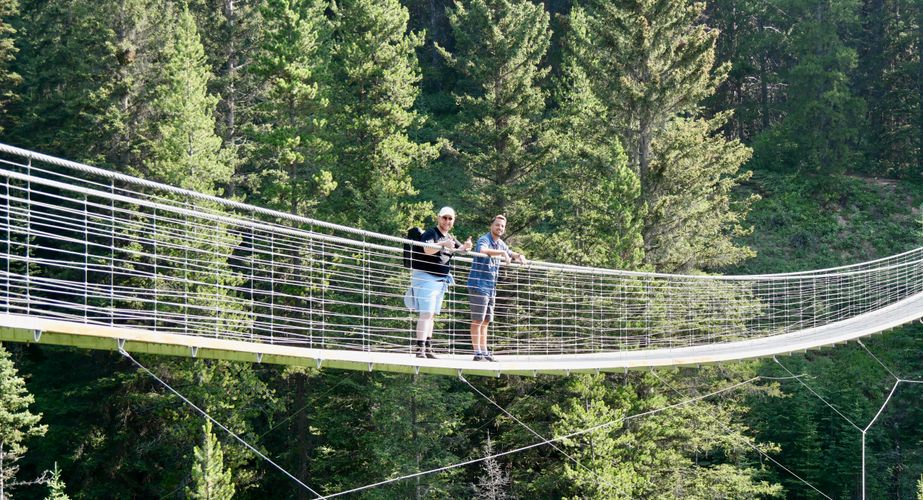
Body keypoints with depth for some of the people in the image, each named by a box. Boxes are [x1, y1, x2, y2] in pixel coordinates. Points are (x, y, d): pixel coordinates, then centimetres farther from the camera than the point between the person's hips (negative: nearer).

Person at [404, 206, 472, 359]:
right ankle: (420, 348, -22)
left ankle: (428, 348, 14)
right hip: (425, 276, -9)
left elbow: (460, 249, 27)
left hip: (441, 279, 9)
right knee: (426, 313, -17)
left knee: (432, 314, 10)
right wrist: (443, 244, -44)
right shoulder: (431, 233, -10)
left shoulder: (450, 237, 15)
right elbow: (427, 250, -27)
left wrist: (466, 246, 2)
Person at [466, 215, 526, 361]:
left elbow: (510, 254, 31)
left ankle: (484, 352, 16)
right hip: (479, 285, -9)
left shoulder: (500, 244, 14)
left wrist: (519, 256, 8)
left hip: (491, 287, 9)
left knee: (485, 321, 12)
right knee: (477, 320, -6)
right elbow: (482, 250, -36)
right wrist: (502, 253, -38)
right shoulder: (484, 239, -12)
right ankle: (477, 353, -7)